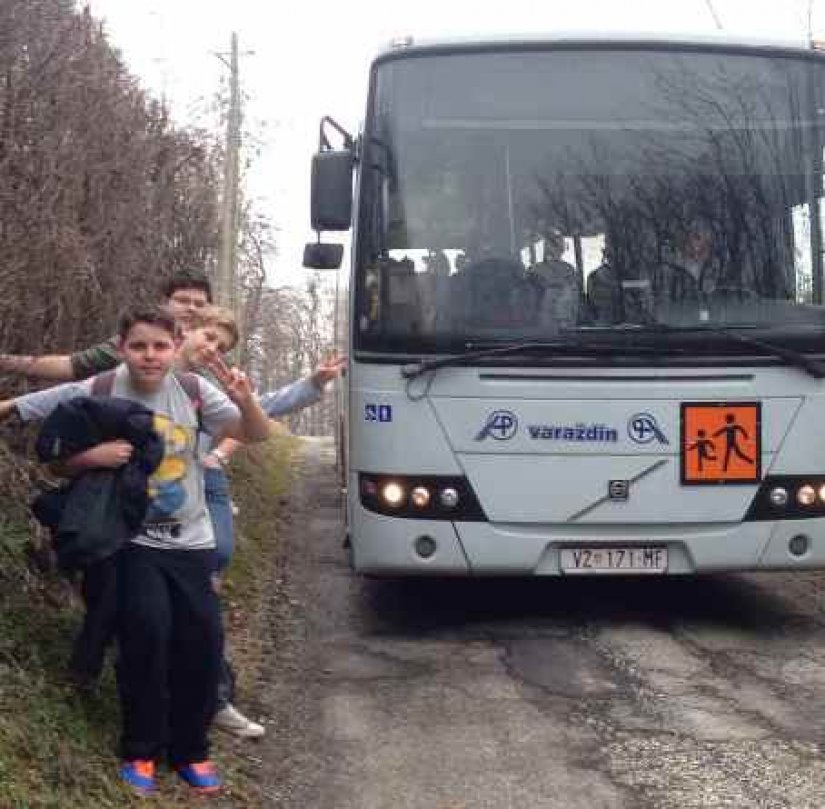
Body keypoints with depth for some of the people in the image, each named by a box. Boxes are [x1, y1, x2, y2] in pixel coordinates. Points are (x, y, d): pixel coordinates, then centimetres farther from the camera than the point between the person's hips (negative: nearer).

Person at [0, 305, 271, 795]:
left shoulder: (194, 391, -5)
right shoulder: (96, 394, -10)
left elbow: (258, 435, -5)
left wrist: (244, 401, -25)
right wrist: (94, 456, -22)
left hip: (190, 540, 2)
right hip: (133, 540, -2)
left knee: (203, 637, -4)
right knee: (147, 629, -20)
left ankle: (190, 749, 17)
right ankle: (140, 750, 0)